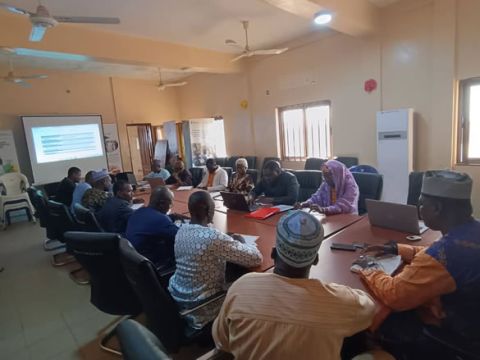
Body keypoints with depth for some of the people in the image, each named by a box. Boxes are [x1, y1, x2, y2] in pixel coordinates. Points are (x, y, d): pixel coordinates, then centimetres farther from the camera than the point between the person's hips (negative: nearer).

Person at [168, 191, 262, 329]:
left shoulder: (181, 230, -5)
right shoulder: (213, 237, -29)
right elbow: (256, 258, -21)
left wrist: (229, 240, 4)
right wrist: (241, 243, -3)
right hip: (200, 309, -7)